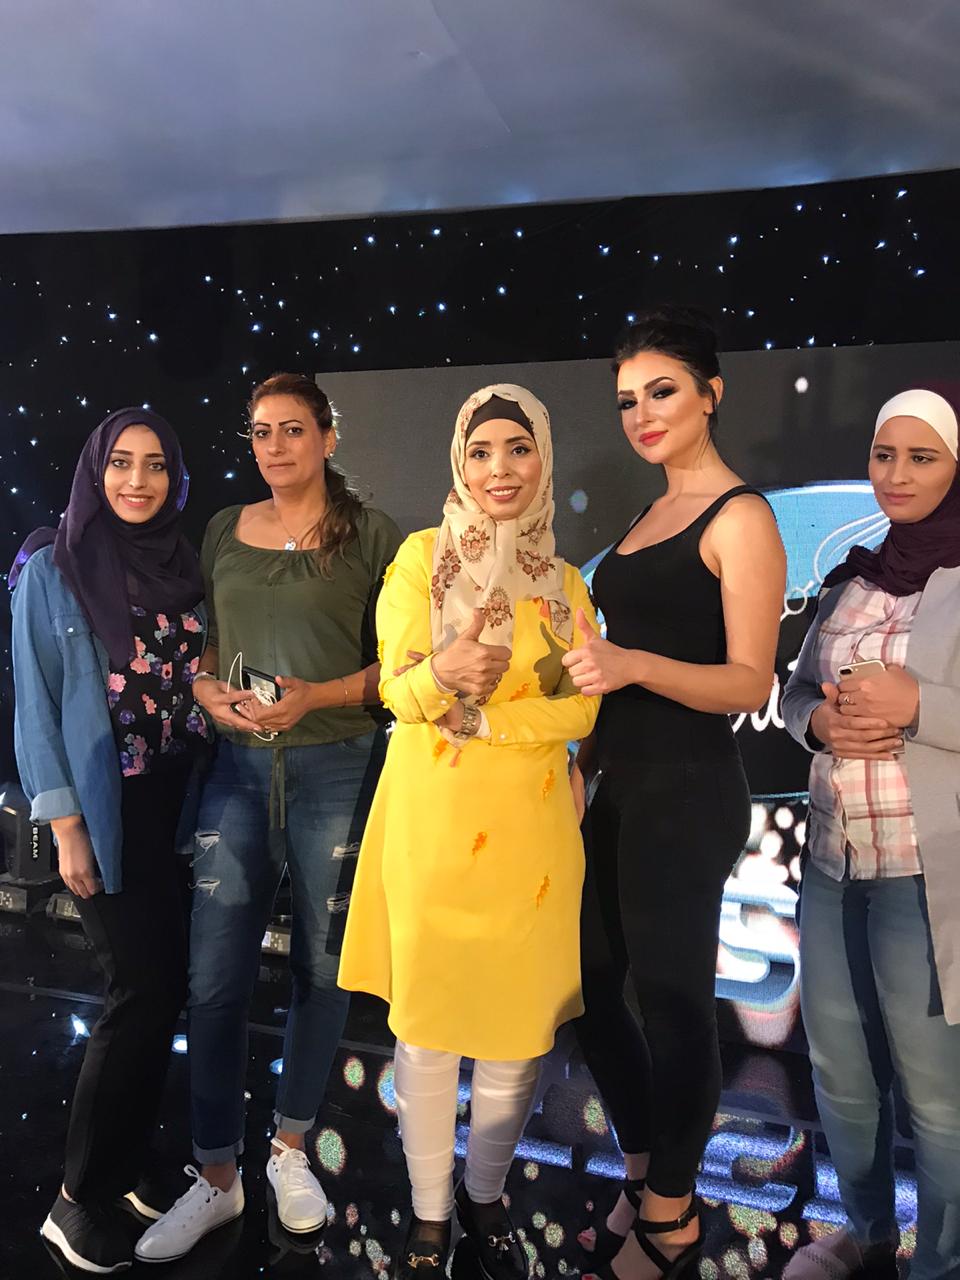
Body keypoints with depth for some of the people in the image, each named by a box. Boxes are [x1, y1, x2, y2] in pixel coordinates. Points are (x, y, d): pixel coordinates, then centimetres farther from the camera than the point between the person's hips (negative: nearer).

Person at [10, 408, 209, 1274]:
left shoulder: (183, 567, 8)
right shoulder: (53, 570, -4)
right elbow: (36, 705, -6)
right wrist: (66, 828, -10)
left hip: (180, 803, 5)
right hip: (106, 810, -5)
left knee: (167, 985, 9)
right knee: (142, 989, -5)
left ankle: (130, 1162, 29)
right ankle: (80, 1197, 15)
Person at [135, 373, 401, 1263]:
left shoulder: (372, 536, 0)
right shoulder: (224, 532, 11)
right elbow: (200, 646, 14)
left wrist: (316, 696, -16)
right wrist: (213, 694, -6)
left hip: (337, 766, -2)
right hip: (238, 765, 3)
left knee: (321, 965, 9)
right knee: (214, 974, 2)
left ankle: (290, 1150, 33)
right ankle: (215, 1179, 22)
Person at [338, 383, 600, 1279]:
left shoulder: (566, 585, 9)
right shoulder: (423, 555, 1)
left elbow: (579, 711, 1)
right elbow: (395, 690, -5)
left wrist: (485, 713, -14)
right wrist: (443, 674, -27)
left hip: (527, 828, 3)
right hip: (431, 822, -2)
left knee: (516, 1026, 10)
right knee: (427, 1026, 7)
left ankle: (486, 1197, 34)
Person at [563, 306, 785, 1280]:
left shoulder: (740, 518, -8)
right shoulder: (651, 516, 15)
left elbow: (750, 682, -15)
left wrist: (633, 665, -29)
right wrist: (590, 750, 16)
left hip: (686, 794, -8)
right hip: (622, 787, 8)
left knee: (671, 997, 3)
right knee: (591, 984, 14)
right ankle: (641, 1179, 35)